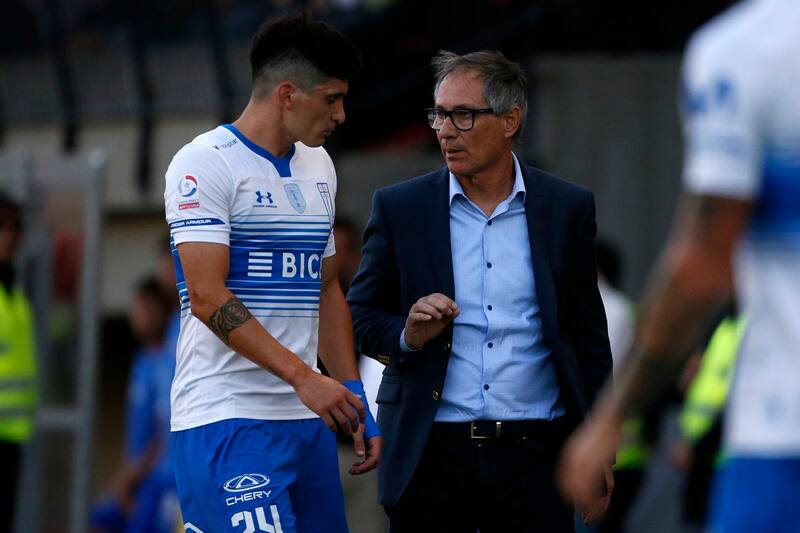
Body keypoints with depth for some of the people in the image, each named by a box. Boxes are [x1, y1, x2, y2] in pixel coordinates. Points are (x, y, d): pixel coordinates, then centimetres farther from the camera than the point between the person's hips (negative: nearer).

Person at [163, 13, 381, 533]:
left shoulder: (318, 166, 17)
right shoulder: (206, 163, -8)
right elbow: (207, 297, -16)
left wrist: (353, 394, 14)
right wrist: (304, 377, -21)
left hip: (307, 419, 8)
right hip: (227, 417, -8)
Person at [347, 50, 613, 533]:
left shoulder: (568, 208, 6)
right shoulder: (400, 208, 5)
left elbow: (588, 334, 9)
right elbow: (361, 317, 9)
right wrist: (407, 334, -12)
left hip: (533, 454, 0)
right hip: (431, 456, 0)